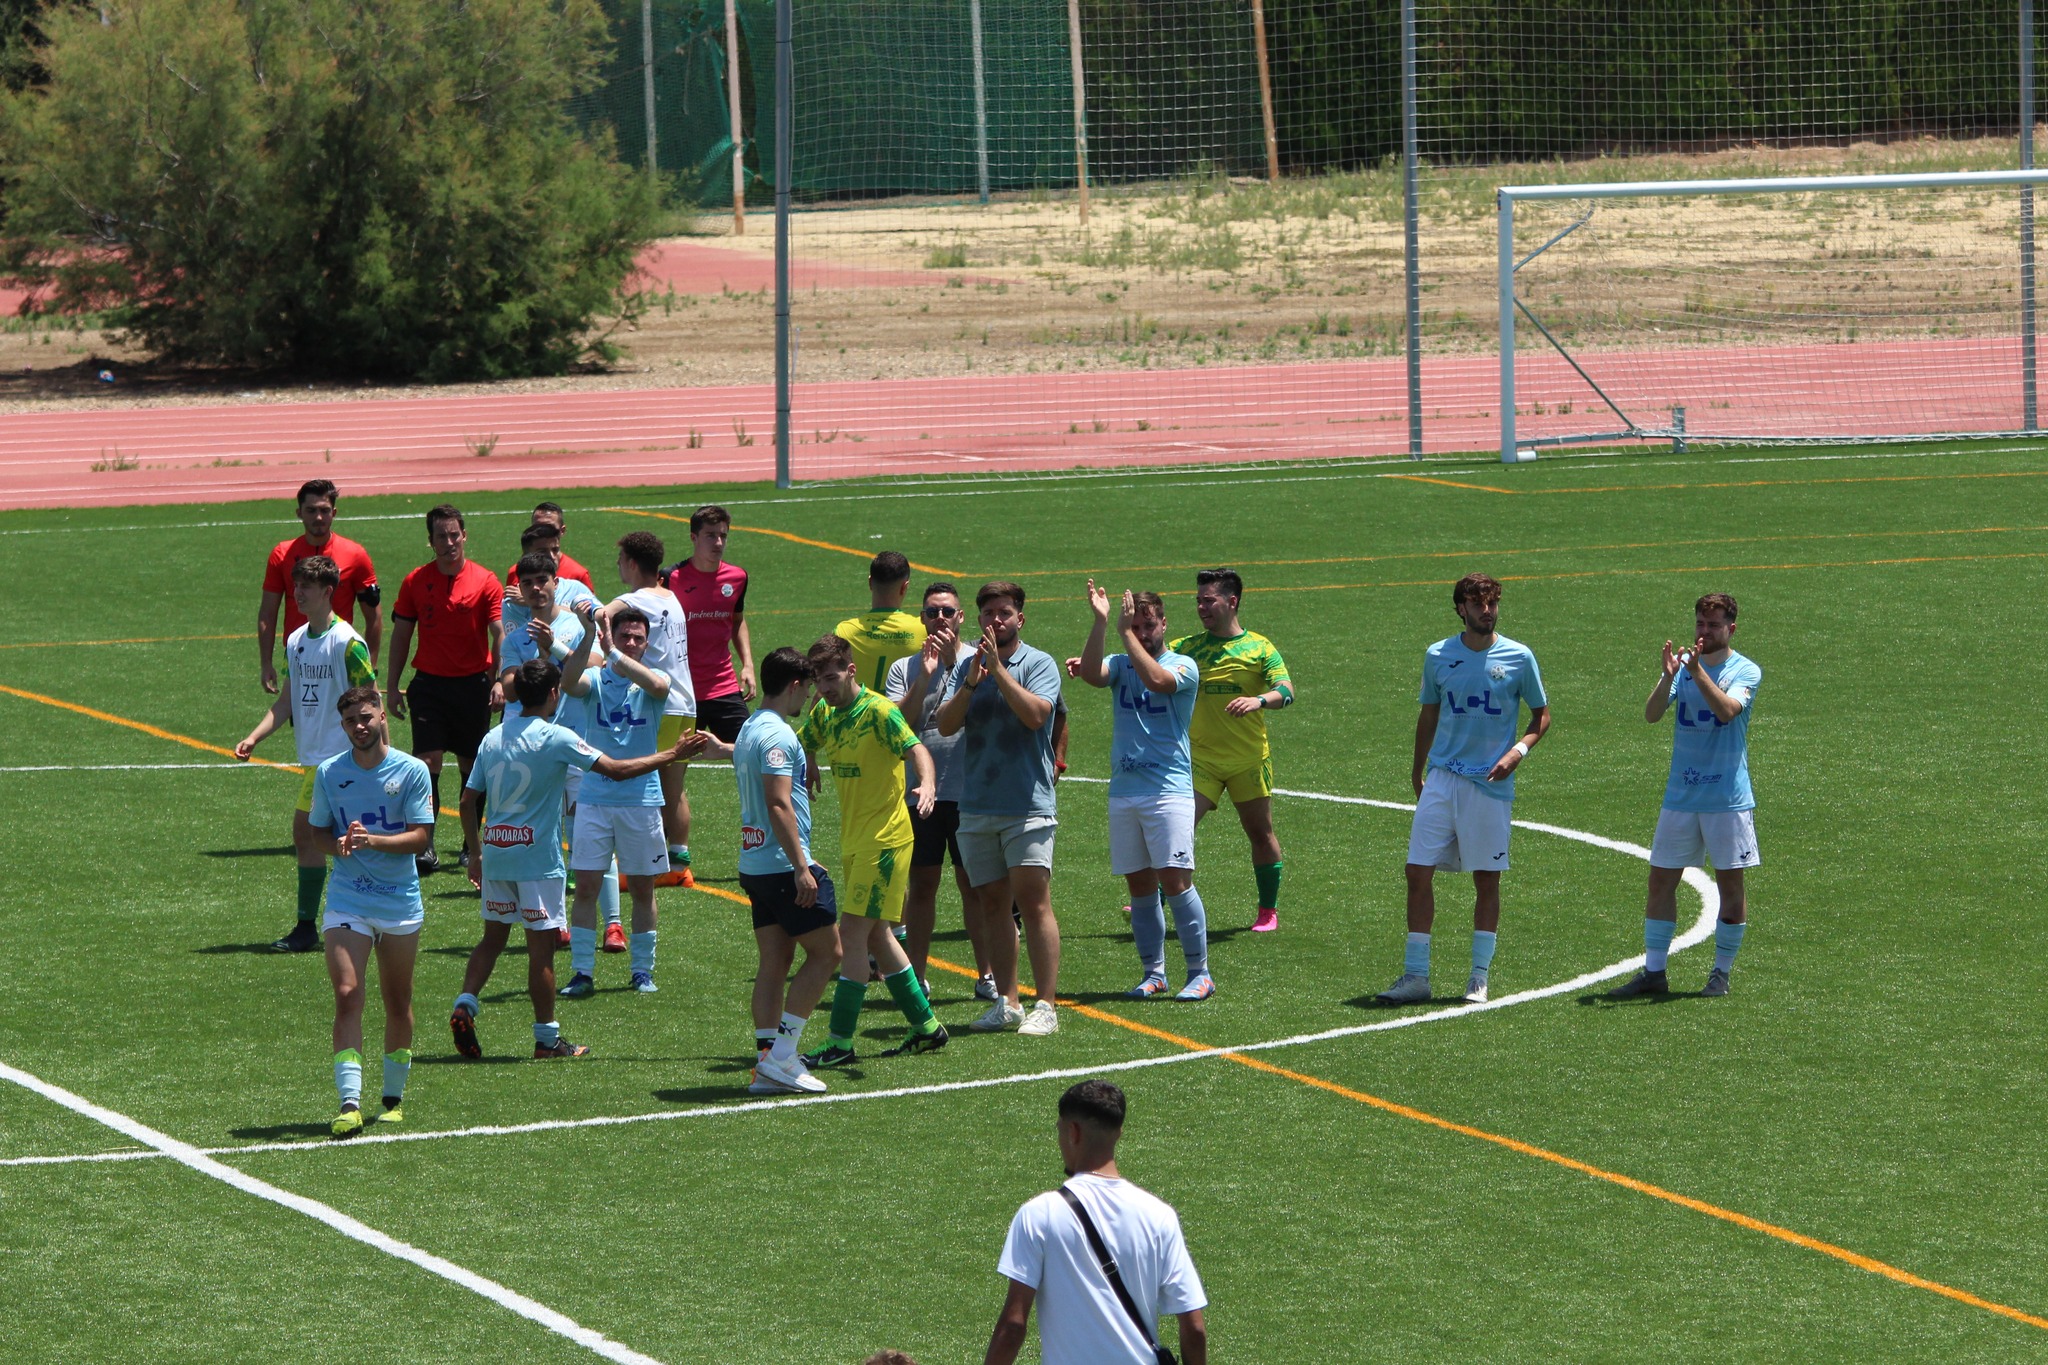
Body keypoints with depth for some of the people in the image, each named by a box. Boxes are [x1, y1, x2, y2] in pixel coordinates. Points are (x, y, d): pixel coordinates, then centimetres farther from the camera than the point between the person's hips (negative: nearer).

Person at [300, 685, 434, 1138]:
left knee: (397, 1003, 9)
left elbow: (420, 837, -8)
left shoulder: (412, 771, -3)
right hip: (347, 901, 0)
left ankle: (393, 1097, 26)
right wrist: (339, 844, -13)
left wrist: (373, 840, -23)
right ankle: (349, 1103, -20)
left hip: (400, 901, 0)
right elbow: (318, 834, 10)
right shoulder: (329, 773, 3)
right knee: (347, 995, -14)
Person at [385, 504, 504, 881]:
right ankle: (425, 846, -12)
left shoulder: (485, 581, -3)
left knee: (471, 765, 8)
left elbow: (500, 635, -7)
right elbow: (401, 634, 10)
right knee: (427, 760, -11)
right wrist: (392, 686, 6)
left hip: (472, 683, -1)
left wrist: (500, 680, -21)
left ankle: (472, 845, 21)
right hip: (428, 682, 1)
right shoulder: (416, 582, 3)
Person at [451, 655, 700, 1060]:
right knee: (541, 945, 1)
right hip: (537, 858, -6)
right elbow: (615, 769, -14)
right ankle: (546, 1037, 7)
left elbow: (468, 801, 9)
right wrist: (672, 755, -5)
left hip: (495, 855, 6)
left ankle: (465, 1005, -3)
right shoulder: (556, 739, -11)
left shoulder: (492, 739, 7)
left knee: (493, 937, 16)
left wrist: (475, 854, 20)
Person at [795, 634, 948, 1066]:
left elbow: (916, 750, -28)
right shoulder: (824, 713, 8)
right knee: (875, 935, 13)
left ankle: (840, 1042, -9)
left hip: (884, 839, -9)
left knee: (852, 932, -11)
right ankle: (926, 1027, 24)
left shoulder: (878, 711, -16)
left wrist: (926, 785, -49)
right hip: (853, 839, 9)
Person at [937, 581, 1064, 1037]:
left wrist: (998, 669, -19)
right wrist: (970, 683, -14)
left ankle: (1045, 1006, -10)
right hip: (976, 807, 5)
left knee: (1033, 901, -10)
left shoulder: (1038, 663, -2)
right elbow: (946, 724, 1)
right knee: (994, 903, 7)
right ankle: (1006, 1003, 13)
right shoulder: (966, 666, 11)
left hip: (1028, 806, -5)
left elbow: (1034, 714, -17)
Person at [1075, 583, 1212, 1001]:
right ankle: (1153, 973, 14)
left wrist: (1127, 632, -16)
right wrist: (1100, 622, -17)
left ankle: (1199, 973, -6)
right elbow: (1091, 674, -9)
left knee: (1175, 880, -11)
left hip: (1169, 790, -5)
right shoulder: (1121, 665, 12)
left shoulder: (1182, 665, 0)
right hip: (1123, 791, 5)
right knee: (1140, 886, 7)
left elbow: (1156, 679, -22)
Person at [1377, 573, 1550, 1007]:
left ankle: (1480, 978, 12)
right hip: (1442, 778, 2)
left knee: (1487, 879, 3)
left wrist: (1518, 751, -10)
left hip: (1491, 784, -2)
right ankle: (1415, 975, 1)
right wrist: (1417, 774, 18)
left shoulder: (1518, 658, -1)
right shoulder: (1438, 656, 5)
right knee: (1418, 872, -4)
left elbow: (1541, 716, 7)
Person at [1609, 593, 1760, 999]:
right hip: (1680, 795, 4)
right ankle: (1653, 972, 9)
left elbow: (1727, 710, -22)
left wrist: (1698, 672, -30)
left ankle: (1721, 972, 11)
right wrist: (1668, 676, -24)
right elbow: (1651, 714, -7)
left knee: (1730, 882, 1)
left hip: (1728, 796, -3)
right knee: (1661, 879, 3)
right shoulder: (1682, 665, 6)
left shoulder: (1745, 671, -3)